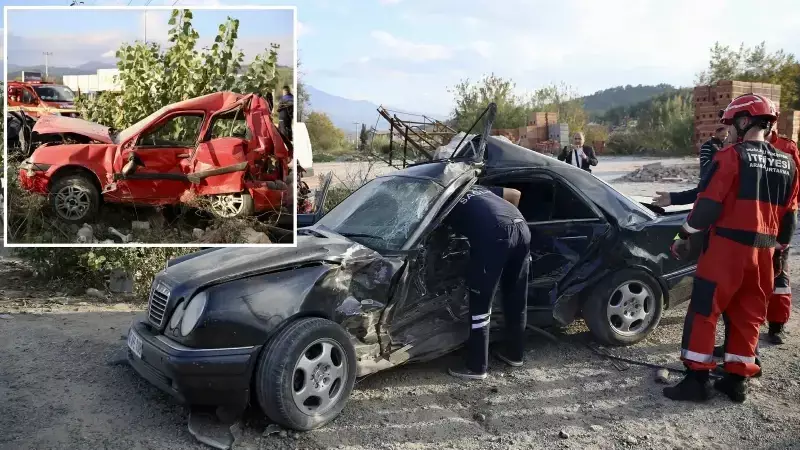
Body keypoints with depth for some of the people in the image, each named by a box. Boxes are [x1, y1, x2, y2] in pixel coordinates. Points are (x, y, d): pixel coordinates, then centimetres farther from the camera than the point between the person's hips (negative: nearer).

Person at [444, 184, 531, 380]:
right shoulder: (477, 188, 37)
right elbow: (515, 194, 36)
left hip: (494, 235, -7)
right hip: (522, 228, 7)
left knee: (481, 303, 4)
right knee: (516, 298, 19)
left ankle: (476, 367, 11)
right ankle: (514, 353, 35)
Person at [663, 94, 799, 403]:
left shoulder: (732, 156, -11)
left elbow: (708, 204, -13)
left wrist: (685, 235, -1)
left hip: (728, 246, -6)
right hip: (763, 250, 7)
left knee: (703, 312, 1)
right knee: (747, 316, 14)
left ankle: (696, 379, 2)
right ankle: (737, 380, 19)